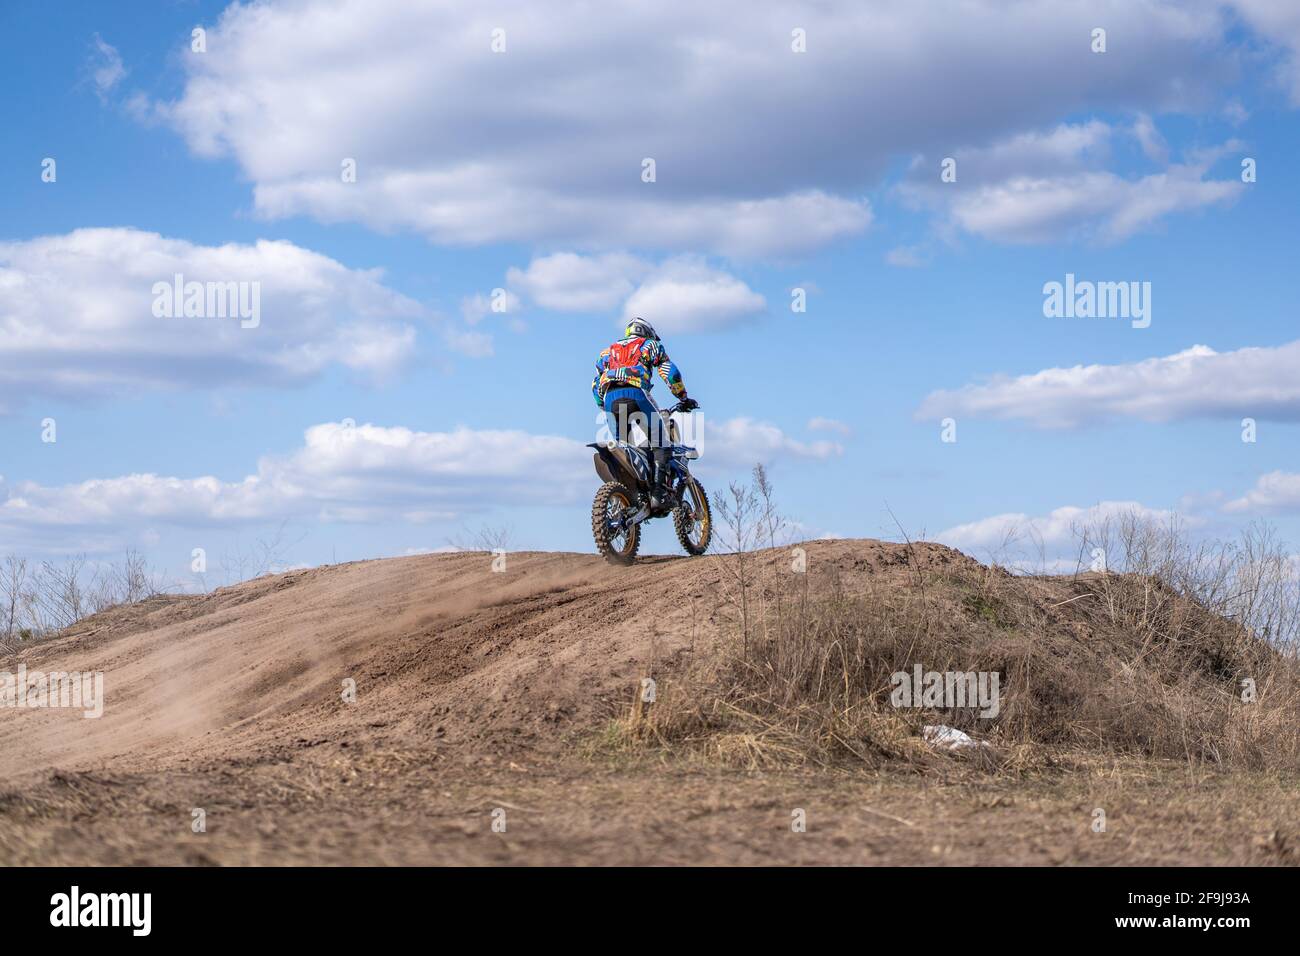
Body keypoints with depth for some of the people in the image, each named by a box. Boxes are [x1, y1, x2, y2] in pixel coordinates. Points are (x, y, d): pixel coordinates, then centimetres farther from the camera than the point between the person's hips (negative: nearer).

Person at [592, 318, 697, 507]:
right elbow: (670, 373, 14)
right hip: (636, 393, -4)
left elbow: (596, 385, 31)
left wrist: (604, 409, 38)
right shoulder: (649, 345, 25)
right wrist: (683, 399, 21)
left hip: (610, 399, 4)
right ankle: (657, 491, -12)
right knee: (660, 441, 4)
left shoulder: (608, 351, 35)